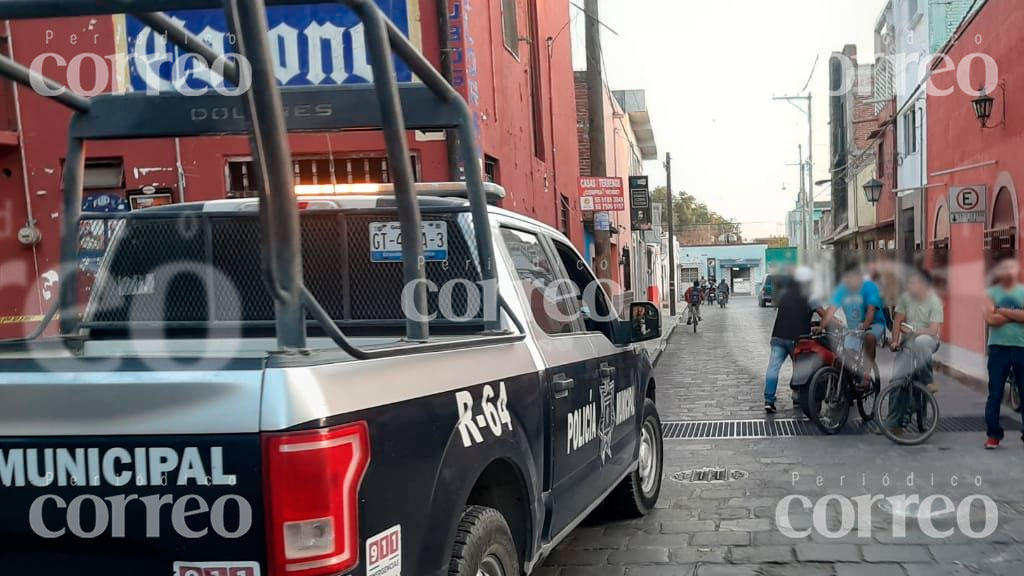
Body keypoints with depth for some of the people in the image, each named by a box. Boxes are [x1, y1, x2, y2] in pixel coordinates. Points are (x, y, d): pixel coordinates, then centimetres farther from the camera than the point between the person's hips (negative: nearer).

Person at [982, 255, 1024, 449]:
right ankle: (994, 434, 10)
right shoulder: (992, 293, 7)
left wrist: (1002, 311, -9)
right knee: (995, 393, 2)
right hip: (998, 348, 0)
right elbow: (990, 319, -8)